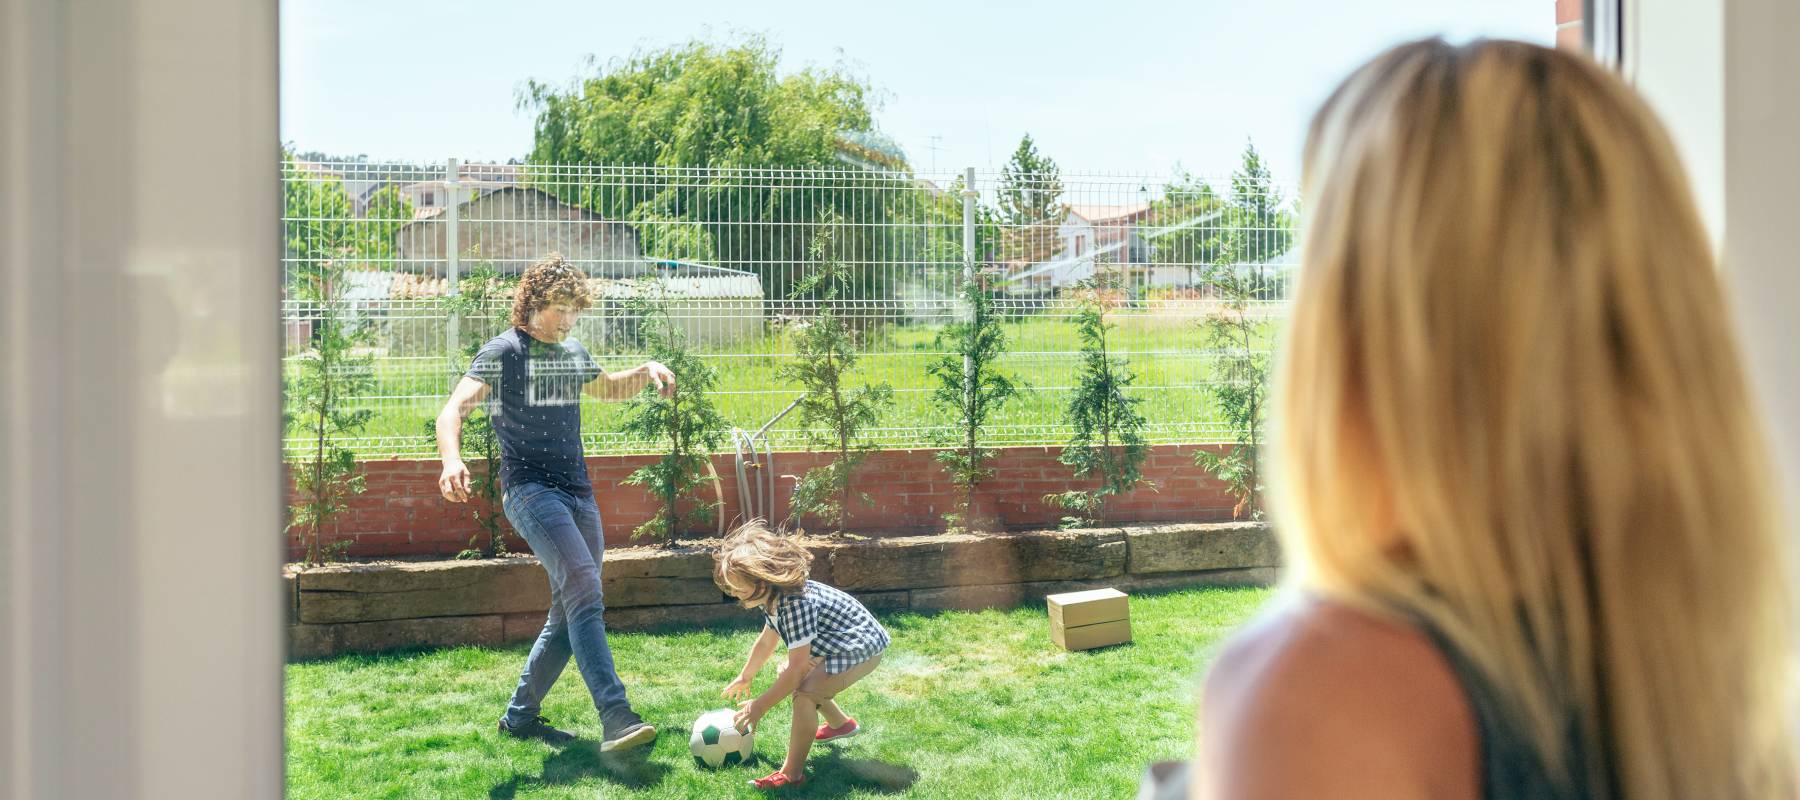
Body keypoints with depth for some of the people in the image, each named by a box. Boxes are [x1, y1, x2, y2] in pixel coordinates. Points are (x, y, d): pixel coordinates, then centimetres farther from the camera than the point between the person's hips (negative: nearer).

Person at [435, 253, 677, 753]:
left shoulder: (574, 354, 15)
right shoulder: (502, 352, -5)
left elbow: (609, 389, 35)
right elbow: (454, 409, -18)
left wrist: (648, 370, 14)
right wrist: (451, 459, -38)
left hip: (577, 491, 8)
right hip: (529, 488, -8)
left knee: (573, 609, 9)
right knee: (583, 585, -25)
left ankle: (520, 716, 23)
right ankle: (616, 717, -31)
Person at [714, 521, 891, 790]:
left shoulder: (796, 604, -35)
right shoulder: (774, 597, -5)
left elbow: (798, 667, -32)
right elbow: (766, 641, 15)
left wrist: (759, 706, -26)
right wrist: (744, 678, 27)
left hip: (862, 647, -11)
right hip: (837, 643, 11)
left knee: (805, 692, -26)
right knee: (787, 675, 23)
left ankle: (792, 773, -16)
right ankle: (841, 723, 41)